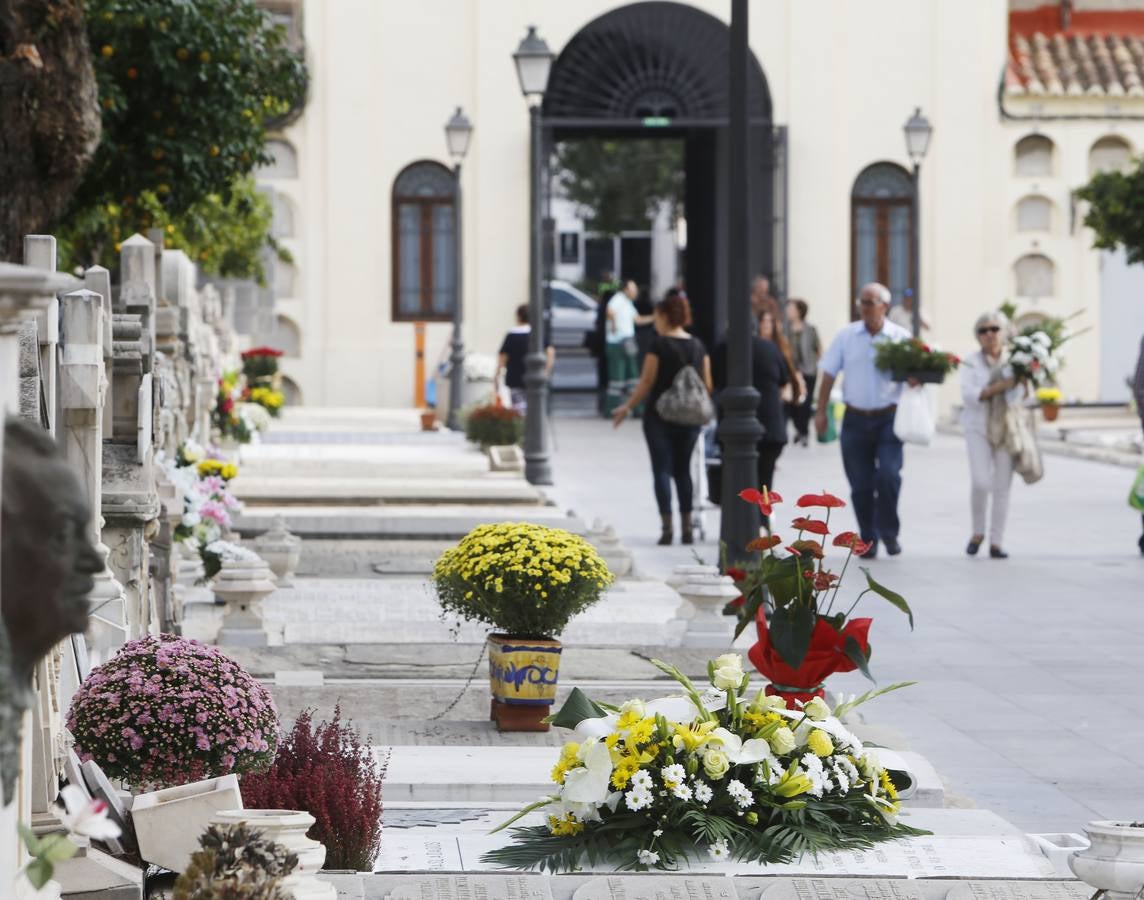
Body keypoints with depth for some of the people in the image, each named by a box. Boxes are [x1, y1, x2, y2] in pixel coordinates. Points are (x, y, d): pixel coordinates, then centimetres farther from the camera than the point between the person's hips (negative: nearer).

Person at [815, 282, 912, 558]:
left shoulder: (901, 338, 0)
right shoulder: (846, 336, 4)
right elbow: (829, 375, 6)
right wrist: (821, 412, 2)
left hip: (888, 419, -2)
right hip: (855, 419, 2)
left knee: (889, 475, -16)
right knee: (860, 484, 3)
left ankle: (888, 531, 4)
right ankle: (868, 540, 16)